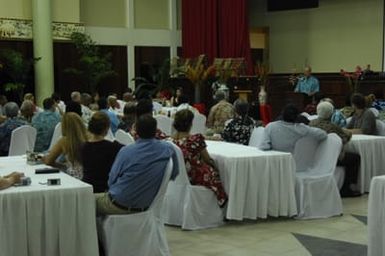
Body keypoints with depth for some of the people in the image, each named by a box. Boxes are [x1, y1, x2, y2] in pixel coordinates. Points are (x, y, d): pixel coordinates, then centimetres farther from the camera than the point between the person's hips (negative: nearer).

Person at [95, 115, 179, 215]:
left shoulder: (126, 151, -18)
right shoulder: (168, 149, -9)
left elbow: (111, 181, -7)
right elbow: (174, 174, 6)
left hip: (120, 205, -5)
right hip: (145, 206, 5)